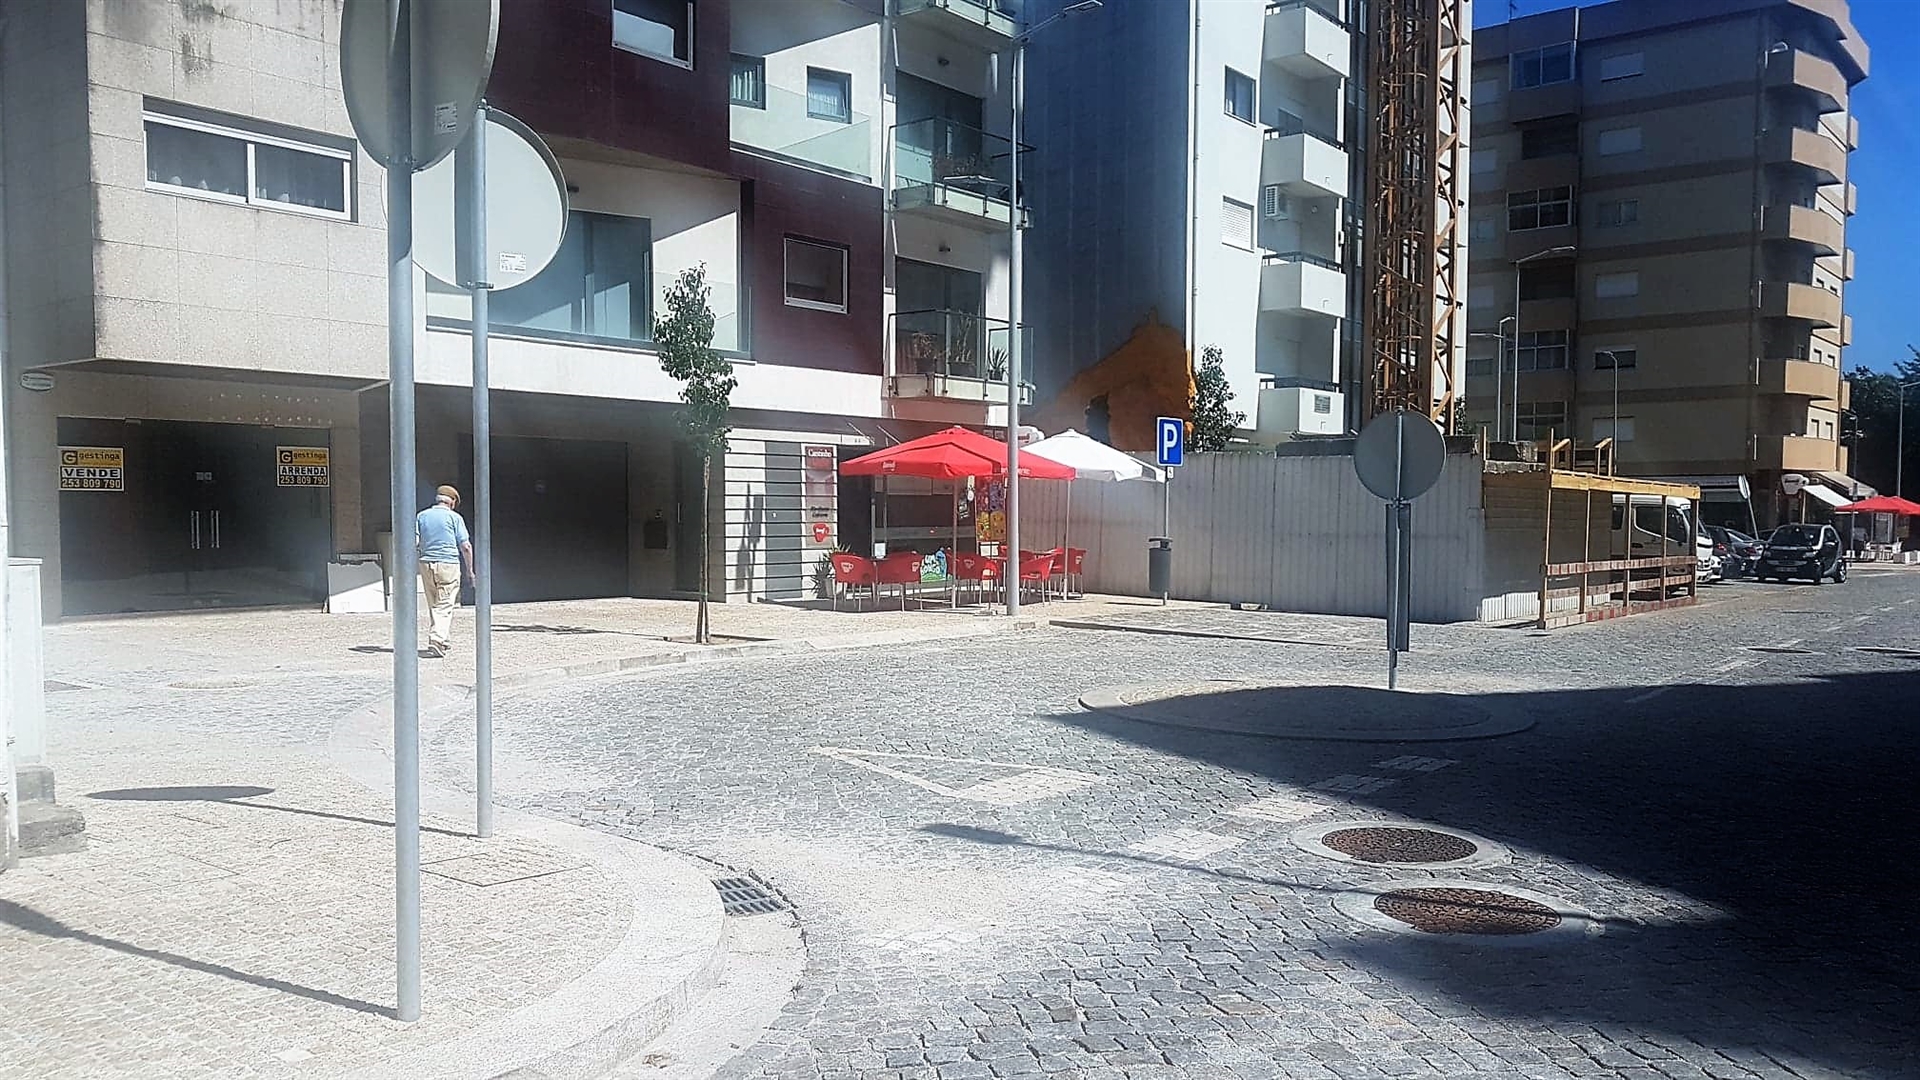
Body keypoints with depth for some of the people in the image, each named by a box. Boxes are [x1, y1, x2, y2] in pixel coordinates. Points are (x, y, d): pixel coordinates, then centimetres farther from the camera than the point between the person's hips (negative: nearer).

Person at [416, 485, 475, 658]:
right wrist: (470, 570, 4)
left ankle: (445, 640, 19)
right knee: (445, 605, -5)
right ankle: (437, 640, -20)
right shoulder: (454, 517, -2)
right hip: (448, 565, -4)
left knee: (433, 605, 15)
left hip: (426, 564, 4)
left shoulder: (421, 516, 9)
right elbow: (466, 546, -5)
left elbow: (413, 541, -1)